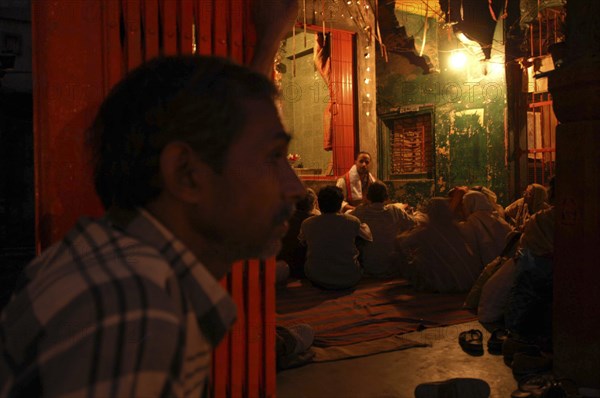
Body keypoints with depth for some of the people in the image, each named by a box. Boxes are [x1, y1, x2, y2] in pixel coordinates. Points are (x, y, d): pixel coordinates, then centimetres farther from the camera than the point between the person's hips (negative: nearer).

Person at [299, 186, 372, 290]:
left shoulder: (307, 224, -10)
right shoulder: (352, 221, -12)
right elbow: (369, 237, 8)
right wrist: (365, 224, 30)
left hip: (318, 280, 1)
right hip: (349, 280, 0)